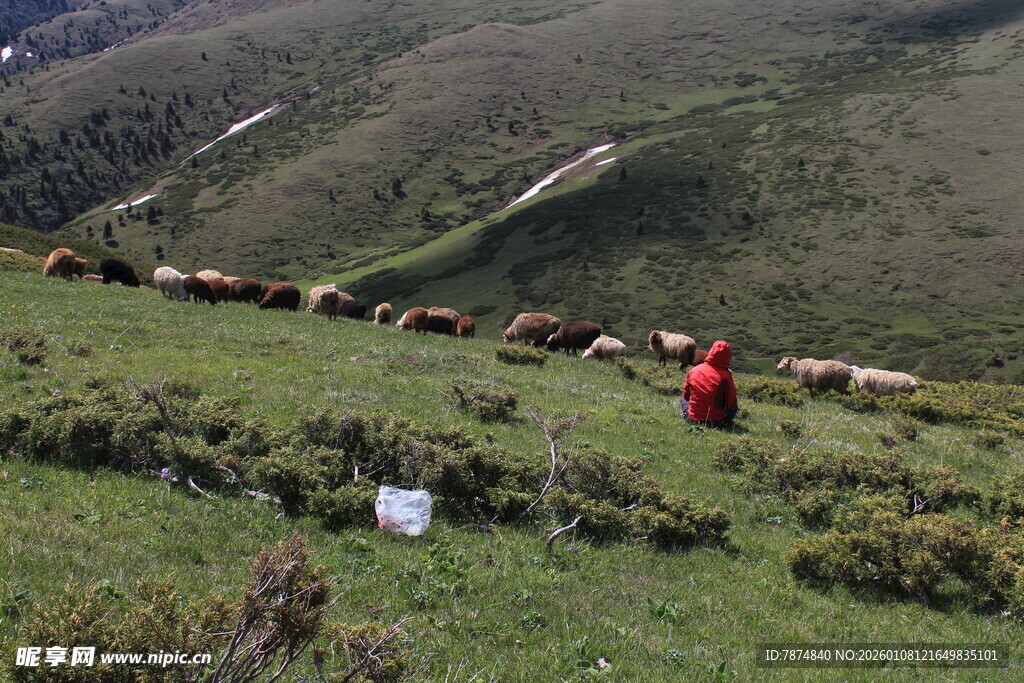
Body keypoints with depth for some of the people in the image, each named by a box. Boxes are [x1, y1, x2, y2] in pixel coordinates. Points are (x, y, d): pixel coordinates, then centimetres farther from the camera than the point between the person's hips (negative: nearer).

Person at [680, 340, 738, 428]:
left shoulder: (694, 370, -4)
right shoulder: (725, 375, -14)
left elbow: (686, 395, 8)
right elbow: (731, 404, -8)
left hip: (693, 420, 2)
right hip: (716, 422, -2)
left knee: (684, 399, 31)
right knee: (734, 407, 26)